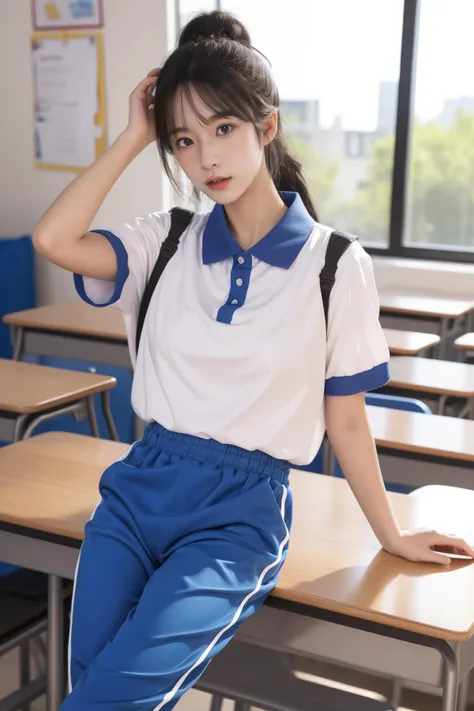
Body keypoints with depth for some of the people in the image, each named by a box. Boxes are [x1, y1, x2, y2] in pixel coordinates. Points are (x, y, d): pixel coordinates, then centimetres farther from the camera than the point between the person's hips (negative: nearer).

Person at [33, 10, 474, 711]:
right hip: (141, 486, 4)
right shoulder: (167, 243, 5)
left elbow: (345, 420, 3)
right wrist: (134, 136, -5)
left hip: (241, 508, -3)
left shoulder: (335, 265, -4)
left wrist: (391, 536, 8)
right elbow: (54, 240, -13)